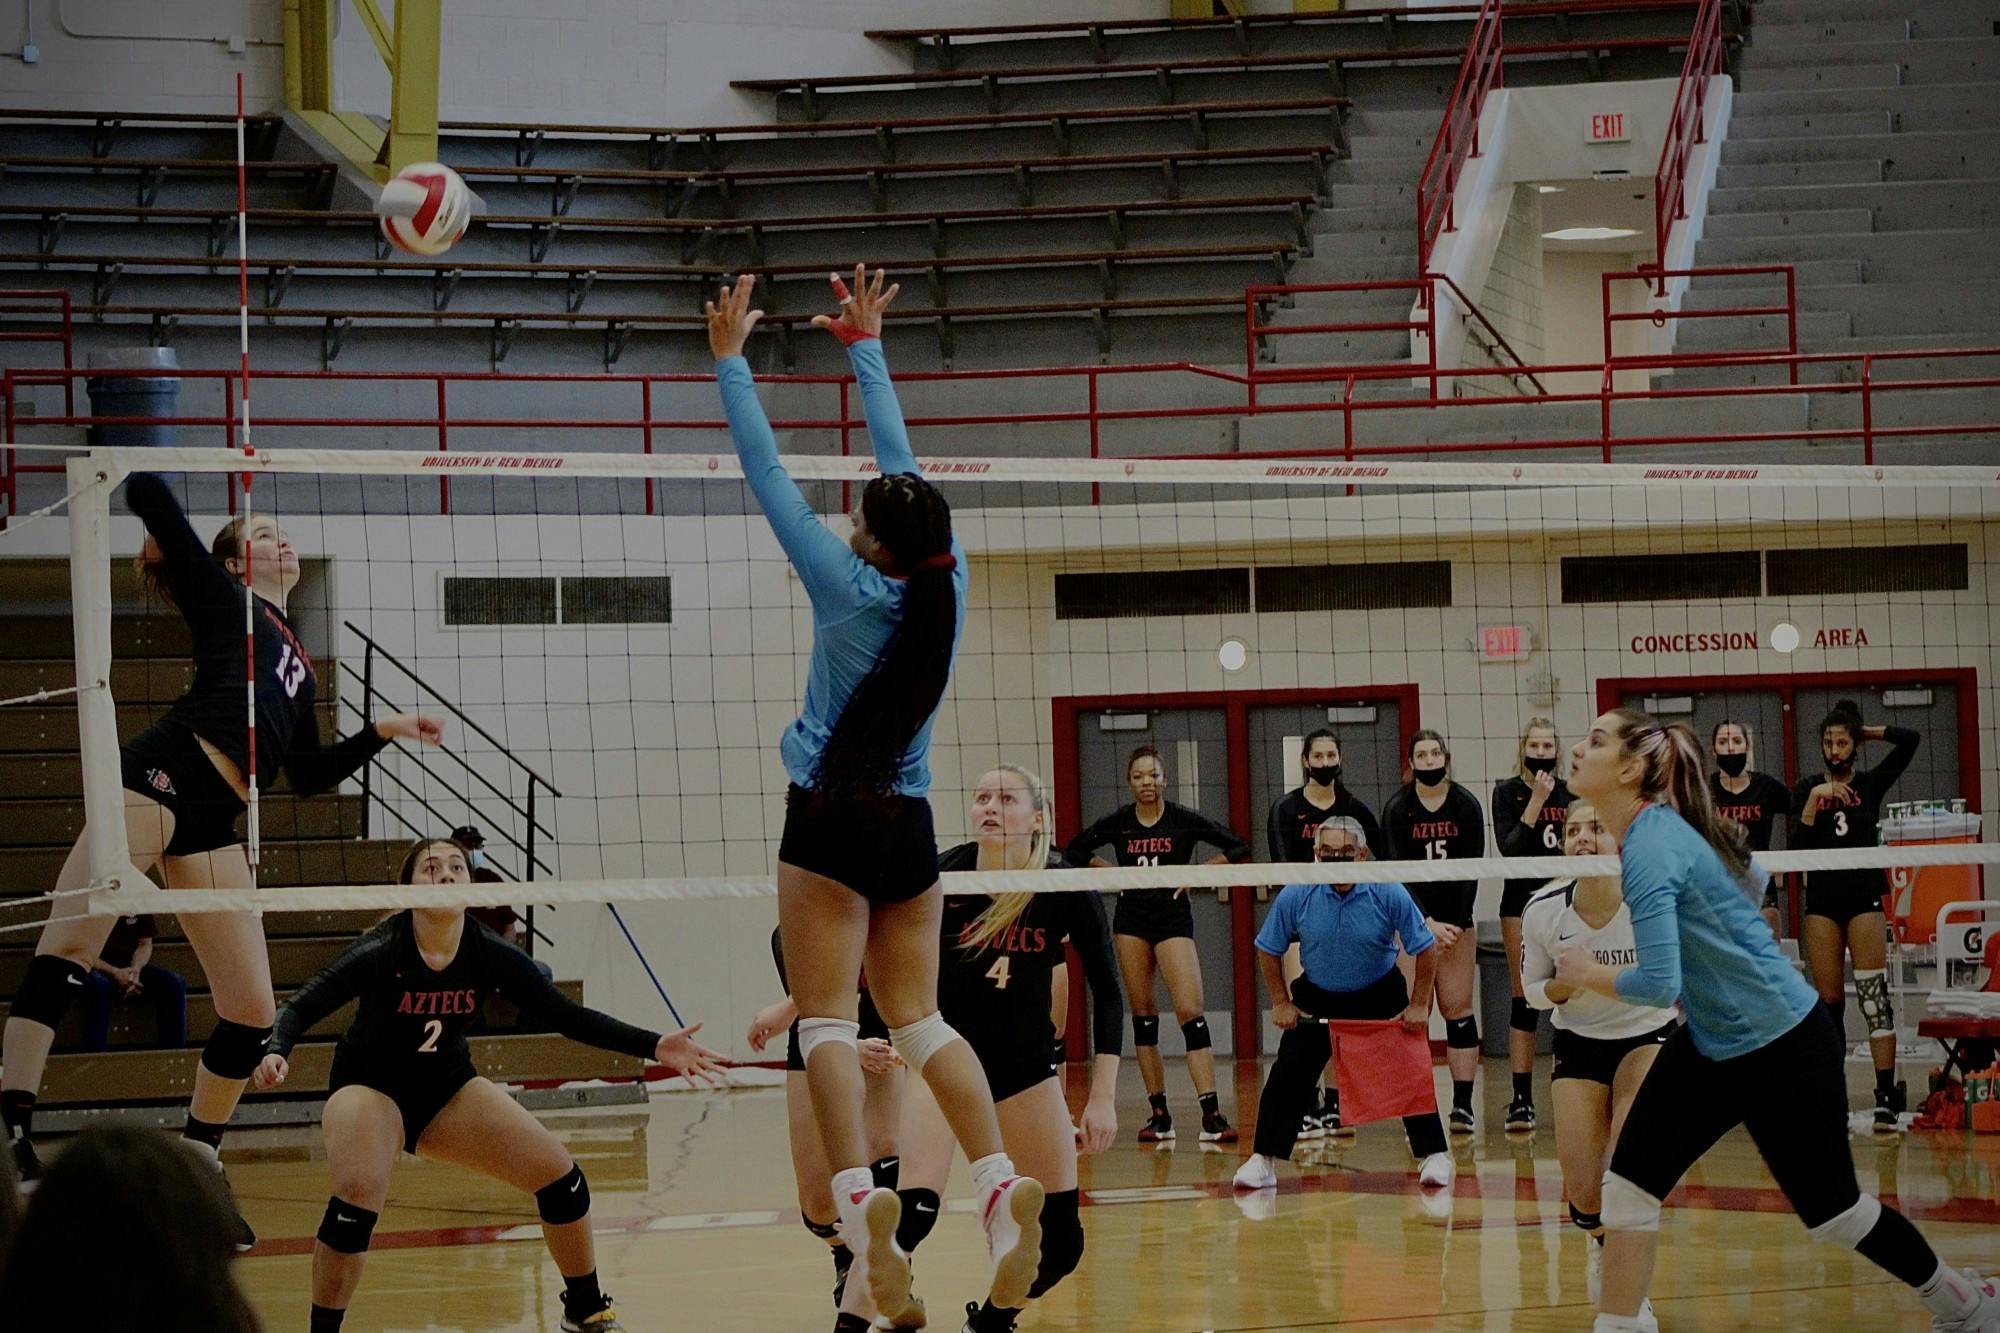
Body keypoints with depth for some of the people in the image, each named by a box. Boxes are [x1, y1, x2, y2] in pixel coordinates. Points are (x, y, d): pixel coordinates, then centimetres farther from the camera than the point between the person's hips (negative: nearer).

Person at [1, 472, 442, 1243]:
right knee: (67, 949, -21)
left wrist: (384, 731, 26)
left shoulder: (299, 666, 29)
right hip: (162, 776, -7)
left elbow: (310, 774, 31)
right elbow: (147, 494, 2)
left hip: (212, 820, 7)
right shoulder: (222, 595, 12)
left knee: (252, 1012, 3)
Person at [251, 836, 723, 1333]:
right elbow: (300, 1008, -26)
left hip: (448, 1087, 4)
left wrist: (655, 1046, -17)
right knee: (357, 1198, -32)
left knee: (558, 1173, -5)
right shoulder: (380, 953, -26)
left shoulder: (490, 955, -15)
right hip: (369, 1086, -4)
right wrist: (276, 1053, -49)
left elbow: (567, 1015, -9)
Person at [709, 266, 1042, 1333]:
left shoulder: (850, 588, -12)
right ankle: (998, 1182, -9)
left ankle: (858, 1197, -27)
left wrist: (730, 361, 2)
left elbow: (767, 476, -7)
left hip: (832, 822, -5)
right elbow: (903, 460, 11)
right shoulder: (945, 581, -1)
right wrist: (865, 351, 22)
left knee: (827, 1018, -8)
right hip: (910, 826, 5)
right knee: (919, 1017, 9)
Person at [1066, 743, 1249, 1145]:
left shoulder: (1184, 821, -4)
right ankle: (1159, 1115, 8)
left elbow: (1238, 847, -1)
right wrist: (1111, 871, 4)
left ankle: (1212, 1115, -20)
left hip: (1173, 919, -3)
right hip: (1130, 920, 3)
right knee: (1143, 1015, 4)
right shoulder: (1117, 823, 3)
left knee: (1190, 1010, -15)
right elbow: (1073, 851, 16)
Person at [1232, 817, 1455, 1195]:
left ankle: (1434, 1156, 7)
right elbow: (1268, 949, -2)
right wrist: (1281, 1003, -3)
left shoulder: (1389, 894, -20)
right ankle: (1263, 1161, 3)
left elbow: (1425, 948, -9)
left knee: (1411, 1075, -7)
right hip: (1316, 997, 1)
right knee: (1288, 1076, -6)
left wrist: (1419, 1005, -9)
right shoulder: (1296, 897, -17)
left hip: (1380, 997, -1)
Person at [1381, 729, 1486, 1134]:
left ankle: (1463, 1105, -2)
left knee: (1458, 1008, -2)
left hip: (1456, 917, 1)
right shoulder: (1397, 809, -5)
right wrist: (1427, 922, -19)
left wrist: (1457, 923, -11)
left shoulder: (1467, 806, -2)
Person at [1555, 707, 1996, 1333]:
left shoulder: (1650, 848, -27)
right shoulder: (1661, 828, 0)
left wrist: (1587, 973, -16)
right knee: (1627, 1189, -5)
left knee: (1832, 1212, 9)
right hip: (1709, 1045, 9)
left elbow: (1657, 984, -33)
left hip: (1784, 1047, -9)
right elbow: (1752, 880, 18)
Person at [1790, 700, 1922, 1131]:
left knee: (1874, 995, -11)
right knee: (1828, 1002, 3)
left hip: (1865, 898, -2)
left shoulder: (1871, 784, 5)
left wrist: (1864, 731, 2)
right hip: (1822, 900, 2)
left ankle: (1887, 1096, -15)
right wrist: (1814, 800, -13)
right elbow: (1798, 845, -4)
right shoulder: (1806, 789, 8)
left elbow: (1909, 739, -8)